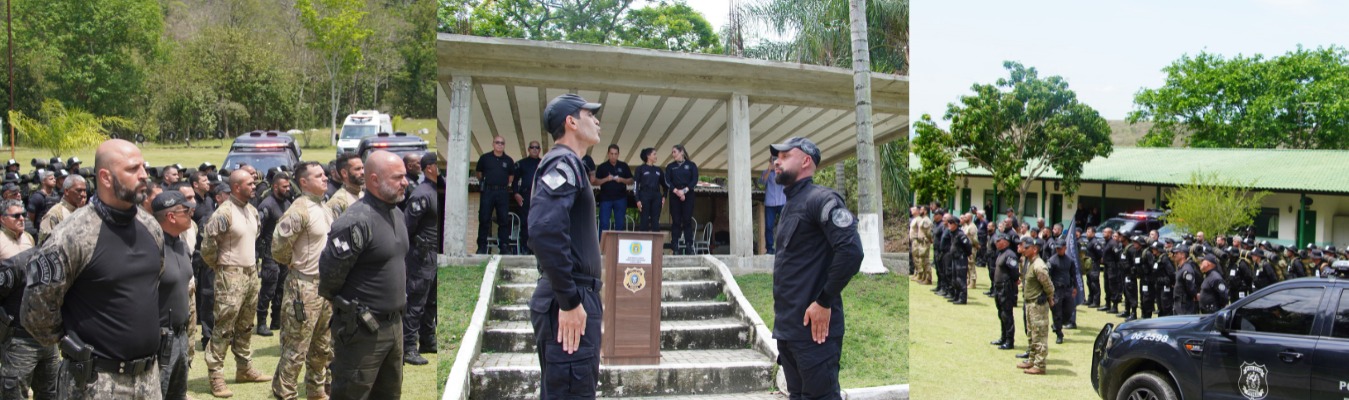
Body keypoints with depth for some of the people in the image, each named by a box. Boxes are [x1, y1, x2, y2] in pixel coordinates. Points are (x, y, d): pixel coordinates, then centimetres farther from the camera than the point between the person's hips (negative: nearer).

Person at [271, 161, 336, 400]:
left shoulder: (326, 209, 11)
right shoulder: (300, 210, -17)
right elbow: (279, 245, -19)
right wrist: (292, 264, -3)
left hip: (326, 286, 9)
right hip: (304, 287, -9)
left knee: (322, 348, 18)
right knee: (295, 350, -2)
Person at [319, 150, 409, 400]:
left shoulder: (397, 214, 8)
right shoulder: (355, 222, -21)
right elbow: (329, 274, -19)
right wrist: (347, 308, -4)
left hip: (394, 324, 9)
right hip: (362, 331, -9)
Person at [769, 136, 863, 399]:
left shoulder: (820, 199, -10)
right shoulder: (791, 205, 17)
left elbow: (851, 250, -22)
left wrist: (824, 303, -18)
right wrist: (782, 315, 14)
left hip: (812, 327, -9)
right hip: (787, 327, 9)